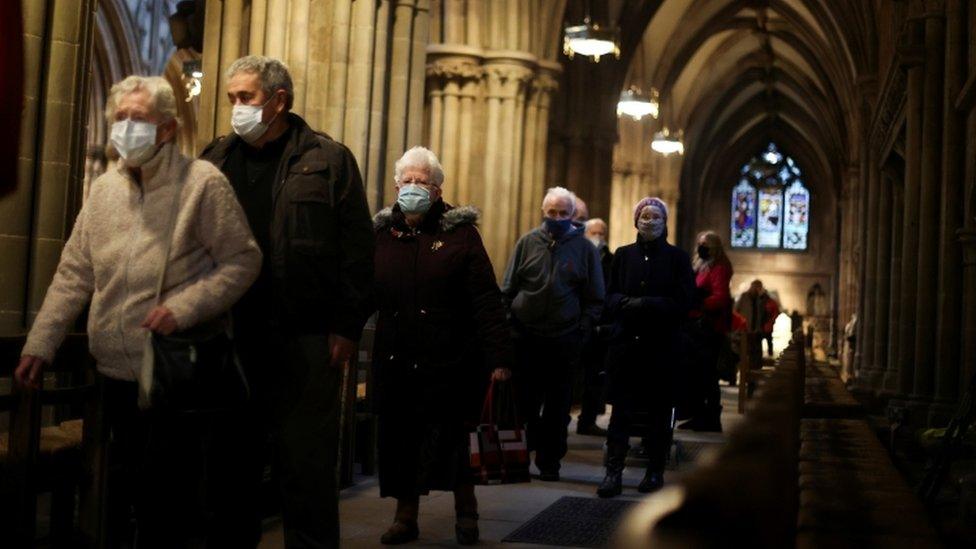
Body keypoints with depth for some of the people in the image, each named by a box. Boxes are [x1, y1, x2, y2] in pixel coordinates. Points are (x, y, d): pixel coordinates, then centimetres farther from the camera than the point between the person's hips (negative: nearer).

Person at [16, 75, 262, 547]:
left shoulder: (202, 183, -8)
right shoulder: (103, 189, 10)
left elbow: (243, 261, -11)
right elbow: (73, 275, 10)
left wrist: (183, 307, -21)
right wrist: (39, 345, 4)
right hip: (115, 375, 6)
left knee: (165, 502, 1)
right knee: (120, 496, 16)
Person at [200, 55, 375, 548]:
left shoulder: (328, 161, -1)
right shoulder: (216, 160, 12)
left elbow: (357, 251, -4)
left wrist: (346, 328, -9)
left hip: (305, 341, -4)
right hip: (230, 337, 4)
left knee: (306, 466, 2)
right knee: (233, 461, 13)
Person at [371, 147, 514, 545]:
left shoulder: (460, 233, -4)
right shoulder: (382, 234, 5)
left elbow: (486, 300, -9)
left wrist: (499, 356, -14)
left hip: (449, 360, -3)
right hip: (396, 360, 3)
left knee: (449, 441, 3)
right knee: (400, 439, 8)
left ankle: (466, 512, 25)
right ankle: (405, 517, 24)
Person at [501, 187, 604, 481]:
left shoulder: (585, 248, 3)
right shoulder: (528, 242, 5)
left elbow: (595, 299, 6)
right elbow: (508, 289, 7)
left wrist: (582, 330, -5)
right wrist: (509, 324, -1)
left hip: (564, 341, 0)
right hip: (525, 336, 0)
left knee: (557, 407, 6)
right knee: (524, 401, 3)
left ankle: (549, 462, 16)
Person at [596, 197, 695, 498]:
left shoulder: (677, 257, 3)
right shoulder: (623, 255, 9)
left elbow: (683, 302, -6)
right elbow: (610, 297, 5)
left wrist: (644, 304, -16)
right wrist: (629, 303, -17)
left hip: (662, 346, -1)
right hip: (626, 342, 1)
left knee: (659, 411, 5)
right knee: (621, 409, -1)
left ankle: (655, 471, 15)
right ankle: (613, 471, -1)